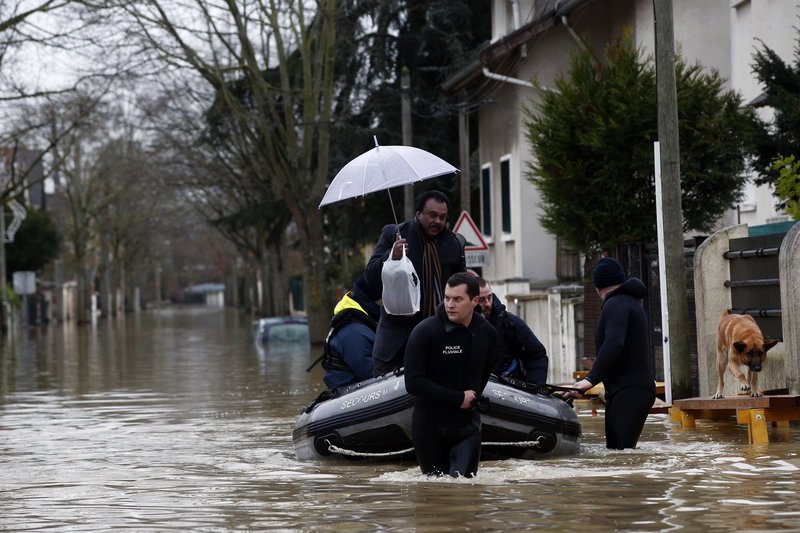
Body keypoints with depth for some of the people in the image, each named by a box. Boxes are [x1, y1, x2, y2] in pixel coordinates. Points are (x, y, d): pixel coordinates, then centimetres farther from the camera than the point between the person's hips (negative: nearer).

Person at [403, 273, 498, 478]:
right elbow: (413, 383, -20)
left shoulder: (487, 334, 0)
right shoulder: (425, 332, -15)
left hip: (467, 425, 2)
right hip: (430, 426, -2)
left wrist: (473, 397, 9)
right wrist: (458, 399, -18)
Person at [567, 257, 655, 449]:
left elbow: (614, 343, -25)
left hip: (629, 390, -10)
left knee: (619, 450, -21)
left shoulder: (615, 304, -9)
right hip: (635, 388, 10)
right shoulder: (631, 302, 25)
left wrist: (591, 379, -30)